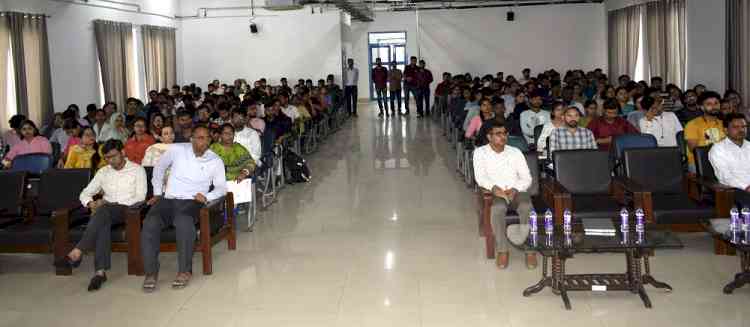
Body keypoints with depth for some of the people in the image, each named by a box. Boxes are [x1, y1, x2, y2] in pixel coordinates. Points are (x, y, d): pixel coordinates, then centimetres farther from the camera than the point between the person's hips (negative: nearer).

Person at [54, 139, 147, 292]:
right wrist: (90, 203, -5)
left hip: (127, 210, -3)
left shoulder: (137, 170, 7)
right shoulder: (103, 172, 20)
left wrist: (111, 203, -12)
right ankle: (101, 271, -47)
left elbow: (140, 197, -4)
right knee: (103, 222, -36)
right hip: (106, 212, 3)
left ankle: (76, 253, -43)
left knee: (103, 210, -37)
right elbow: (85, 193, 21)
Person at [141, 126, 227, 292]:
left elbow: (221, 187, 6)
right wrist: (157, 193, 15)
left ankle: (185, 271, -24)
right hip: (168, 199, 2)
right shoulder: (177, 150, 5)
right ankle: (151, 272, -18)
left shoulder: (215, 161, 6)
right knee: (150, 224, -29)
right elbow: (159, 168, 21)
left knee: (184, 222, -37)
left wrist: (206, 196, -15)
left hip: (191, 202, -1)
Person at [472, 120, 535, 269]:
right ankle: (502, 250, -24)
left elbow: (527, 178, 6)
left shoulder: (515, 152, 10)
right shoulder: (480, 152, 5)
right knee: (498, 208, -37)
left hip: (517, 192, 2)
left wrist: (515, 189, -15)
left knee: (527, 208, -33)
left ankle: (530, 250, -23)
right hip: (496, 193, -1)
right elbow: (480, 177, -8)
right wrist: (494, 188, -28)